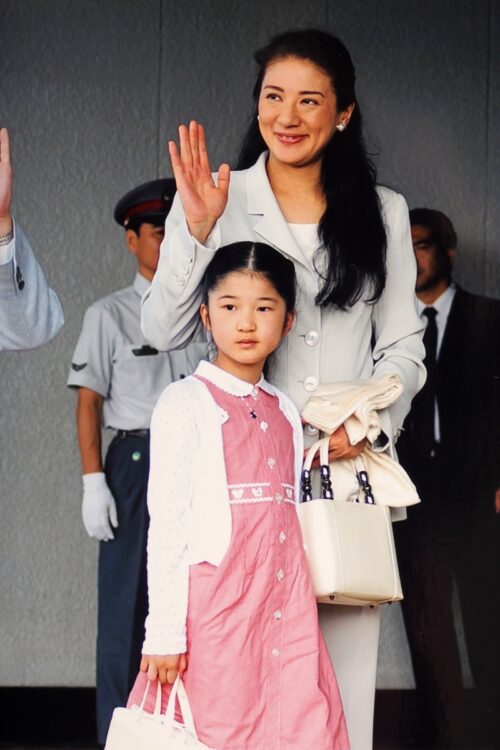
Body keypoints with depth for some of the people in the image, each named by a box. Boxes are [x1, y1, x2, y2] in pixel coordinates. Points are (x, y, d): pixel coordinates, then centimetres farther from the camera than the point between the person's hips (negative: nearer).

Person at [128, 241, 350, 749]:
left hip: (286, 612, 6)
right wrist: (165, 631, -13)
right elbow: (166, 524, -8)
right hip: (213, 607, -5)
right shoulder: (185, 403, -3)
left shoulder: (285, 412, 14)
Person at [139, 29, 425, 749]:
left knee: (345, 650, -1)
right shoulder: (217, 200, 6)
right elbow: (164, 332, 2)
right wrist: (196, 232, -10)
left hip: (348, 465, 2)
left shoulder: (385, 212, 11)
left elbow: (403, 349, 12)